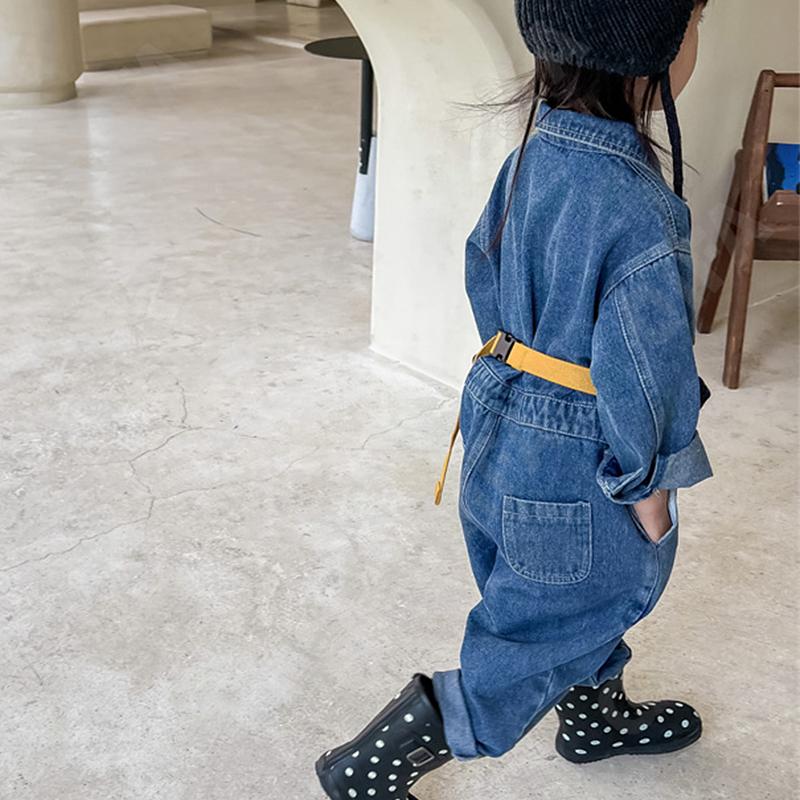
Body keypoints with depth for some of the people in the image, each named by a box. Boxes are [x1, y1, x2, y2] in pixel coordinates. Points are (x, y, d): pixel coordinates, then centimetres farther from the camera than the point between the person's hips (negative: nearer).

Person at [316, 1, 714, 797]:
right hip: (576, 472, -8)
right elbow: (641, 374, -25)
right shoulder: (638, 211, -31)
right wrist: (650, 492, -11)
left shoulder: (531, 156, -5)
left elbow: (483, 275, 8)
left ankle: (596, 715, 56)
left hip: (504, 427, 8)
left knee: (592, 598, 30)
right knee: (542, 633, 13)